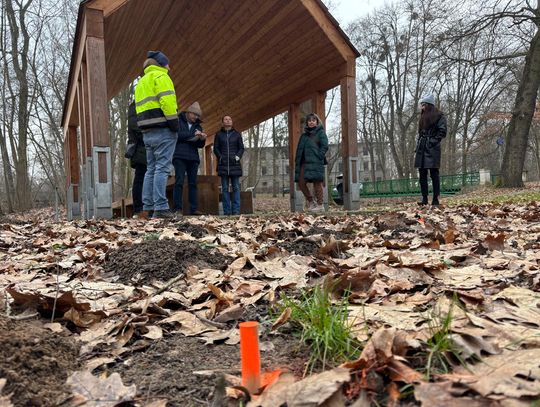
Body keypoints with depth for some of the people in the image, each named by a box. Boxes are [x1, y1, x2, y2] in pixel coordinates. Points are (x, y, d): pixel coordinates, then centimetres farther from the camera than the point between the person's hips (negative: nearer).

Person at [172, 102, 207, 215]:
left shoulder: (198, 126, 19)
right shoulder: (179, 121, 6)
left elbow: (200, 145, 16)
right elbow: (177, 134, -12)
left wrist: (202, 139, -6)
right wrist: (193, 134, -15)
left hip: (193, 158, 5)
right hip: (180, 156, -5)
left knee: (193, 183, 3)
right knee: (179, 182, -9)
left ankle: (194, 209, 4)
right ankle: (177, 209, -8)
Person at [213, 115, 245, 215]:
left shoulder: (237, 134, 11)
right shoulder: (219, 134, 11)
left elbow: (241, 148, 10)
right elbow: (216, 148, 9)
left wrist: (238, 156, -6)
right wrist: (220, 157, -4)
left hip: (235, 164, 0)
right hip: (223, 164, 0)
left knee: (236, 188, -2)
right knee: (225, 188, -1)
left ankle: (236, 210, -2)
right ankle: (227, 211, 0)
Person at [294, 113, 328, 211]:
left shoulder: (321, 133, 3)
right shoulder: (304, 135, 19)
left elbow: (325, 146, -6)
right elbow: (299, 149, 18)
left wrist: (319, 157, -14)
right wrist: (297, 162, 8)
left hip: (315, 163, -6)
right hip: (304, 163, 6)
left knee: (317, 183, -3)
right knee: (301, 182, 2)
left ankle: (320, 205, 6)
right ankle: (310, 200, 22)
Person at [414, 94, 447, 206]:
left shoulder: (439, 116, 1)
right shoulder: (423, 118, 21)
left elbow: (442, 132, -7)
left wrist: (433, 142, -14)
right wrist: (416, 149, 13)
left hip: (432, 149, -7)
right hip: (421, 149, 7)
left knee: (434, 174, -7)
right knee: (422, 174, 2)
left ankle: (435, 199, -5)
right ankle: (424, 199, 6)